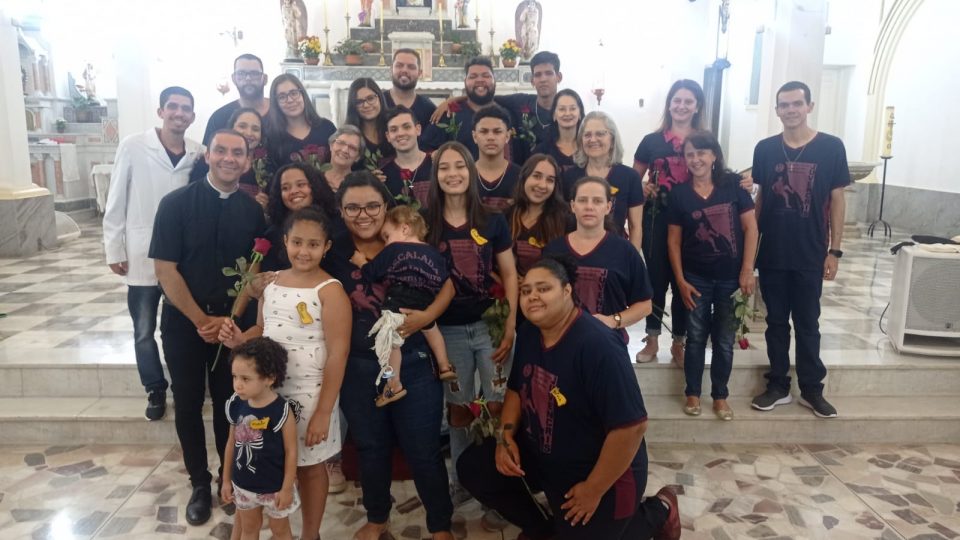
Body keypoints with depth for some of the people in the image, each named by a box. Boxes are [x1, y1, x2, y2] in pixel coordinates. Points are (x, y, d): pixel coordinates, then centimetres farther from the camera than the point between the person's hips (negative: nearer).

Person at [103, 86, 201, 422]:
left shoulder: (198, 154, -1)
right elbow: (116, 201, -3)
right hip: (142, 256, -1)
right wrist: (114, 249, -4)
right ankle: (156, 390, 28)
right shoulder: (133, 147, -7)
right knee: (144, 331, 10)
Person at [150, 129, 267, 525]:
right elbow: (165, 268, -10)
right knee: (188, 404, 8)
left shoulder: (253, 211, 0)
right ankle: (200, 483, 24)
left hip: (233, 322, 1)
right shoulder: (176, 203, -8)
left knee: (230, 402, 9)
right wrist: (201, 319, -13)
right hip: (184, 321, -1)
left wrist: (230, 318, -9)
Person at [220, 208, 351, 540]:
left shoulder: (330, 290, -15)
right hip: (268, 391, 5)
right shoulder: (271, 282, 4)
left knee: (309, 467, 11)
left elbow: (338, 354, -16)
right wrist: (238, 339, -6)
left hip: (309, 395, -5)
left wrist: (323, 412, -16)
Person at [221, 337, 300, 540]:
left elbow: (291, 451, -17)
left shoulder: (281, 410, -25)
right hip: (243, 484, 5)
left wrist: (287, 488, -13)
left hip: (274, 486, -4)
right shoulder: (236, 405, -10)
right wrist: (226, 480, 8)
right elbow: (232, 443, 2)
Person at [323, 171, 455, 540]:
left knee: (423, 450, 7)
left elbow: (448, 282, -1)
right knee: (370, 448, 19)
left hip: (413, 363, -2)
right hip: (358, 369, 2)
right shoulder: (333, 253, -1)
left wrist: (427, 314, -17)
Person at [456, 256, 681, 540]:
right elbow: (516, 388, 14)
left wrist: (593, 490, -22)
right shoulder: (528, 333, -3)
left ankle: (658, 512, 21)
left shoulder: (598, 346, -30)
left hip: (601, 471, -7)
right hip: (539, 455, 8)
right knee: (472, 467, 0)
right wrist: (506, 435, -4)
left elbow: (632, 425, -31)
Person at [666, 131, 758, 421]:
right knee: (696, 337, 10)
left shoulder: (733, 184, -4)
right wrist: (680, 281, -4)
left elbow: (750, 227, -4)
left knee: (725, 340, 9)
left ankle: (720, 396, 24)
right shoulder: (679, 193, -3)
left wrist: (747, 271, -9)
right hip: (696, 278, 0)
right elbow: (674, 240, 0)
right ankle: (692, 393, 24)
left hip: (731, 277, 0)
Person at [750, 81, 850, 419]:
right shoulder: (765, 149, 1)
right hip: (771, 254, 2)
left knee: (807, 323, 9)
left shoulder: (831, 147, -4)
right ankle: (778, 386, 22)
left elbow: (836, 200, -1)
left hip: (811, 255, -1)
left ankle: (812, 389, 23)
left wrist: (835, 250, -4)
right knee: (776, 322, 10)